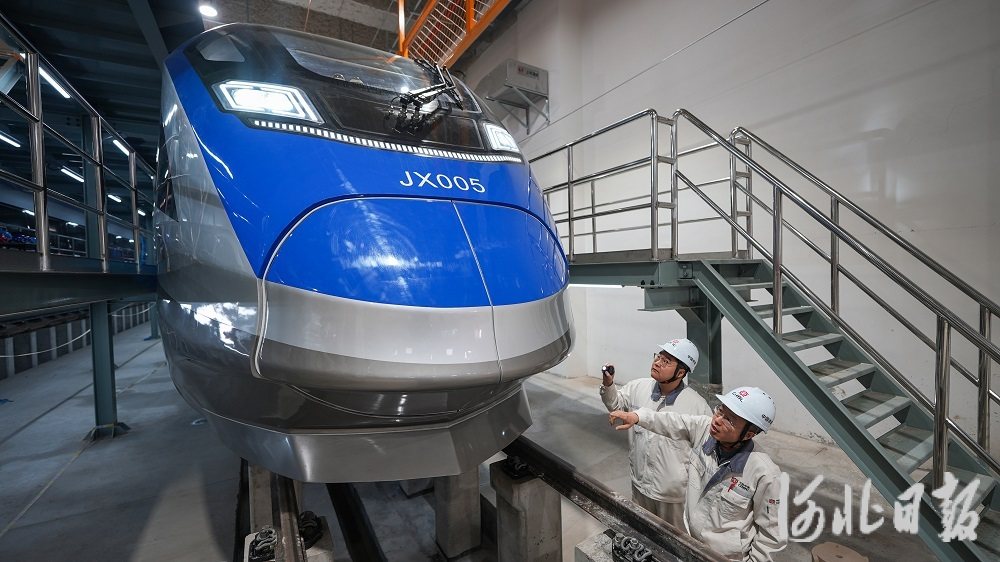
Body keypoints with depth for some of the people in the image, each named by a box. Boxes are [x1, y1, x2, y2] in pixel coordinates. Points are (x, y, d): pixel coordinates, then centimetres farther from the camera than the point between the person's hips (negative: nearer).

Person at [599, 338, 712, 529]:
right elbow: (616, 404, 6)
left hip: (674, 492, -4)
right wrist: (608, 384, -13)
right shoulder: (638, 388, -11)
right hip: (640, 483, 4)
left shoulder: (698, 405, -22)